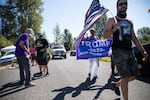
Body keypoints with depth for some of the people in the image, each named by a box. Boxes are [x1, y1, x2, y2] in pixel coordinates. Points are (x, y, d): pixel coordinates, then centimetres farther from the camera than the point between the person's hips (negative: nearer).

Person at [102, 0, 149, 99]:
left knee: (133, 75, 8)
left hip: (129, 51, 6)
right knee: (125, 76, -9)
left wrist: (143, 51, 9)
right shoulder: (112, 20, 3)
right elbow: (105, 36, -6)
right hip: (118, 51, -6)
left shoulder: (130, 22, 19)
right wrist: (114, 29, -26)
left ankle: (116, 84, 31)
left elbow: (134, 38, 19)